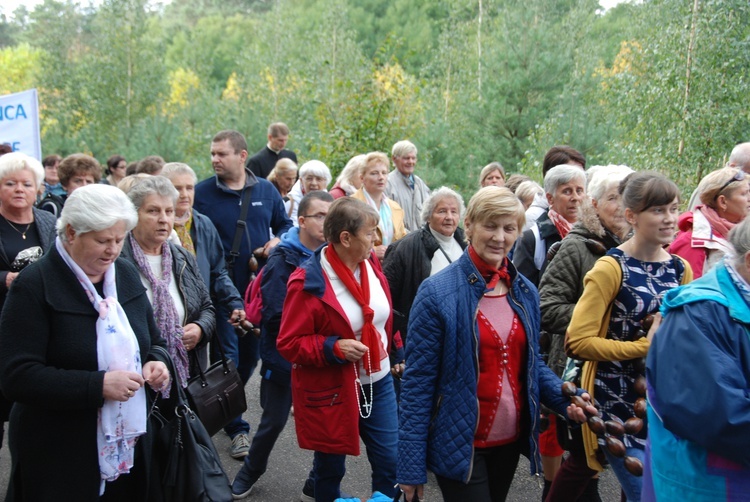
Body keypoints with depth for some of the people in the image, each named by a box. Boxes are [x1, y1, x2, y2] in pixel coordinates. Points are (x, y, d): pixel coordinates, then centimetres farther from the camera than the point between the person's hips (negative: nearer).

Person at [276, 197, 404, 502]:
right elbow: (288, 344, -15)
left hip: (378, 382, 5)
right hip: (331, 392, -5)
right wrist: (333, 348, -27)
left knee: (391, 462, 7)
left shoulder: (370, 264, 0)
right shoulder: (308, 282, -19)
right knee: (330, 467, 13)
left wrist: (397, 354, 20)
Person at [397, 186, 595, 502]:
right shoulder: (437, 293, -14)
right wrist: (412, 467, -14)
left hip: (511, 441, 6)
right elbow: (418, 381, -13)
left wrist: (565, 399, -6)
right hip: (460, 445, -6)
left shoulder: (525, 291, 3)